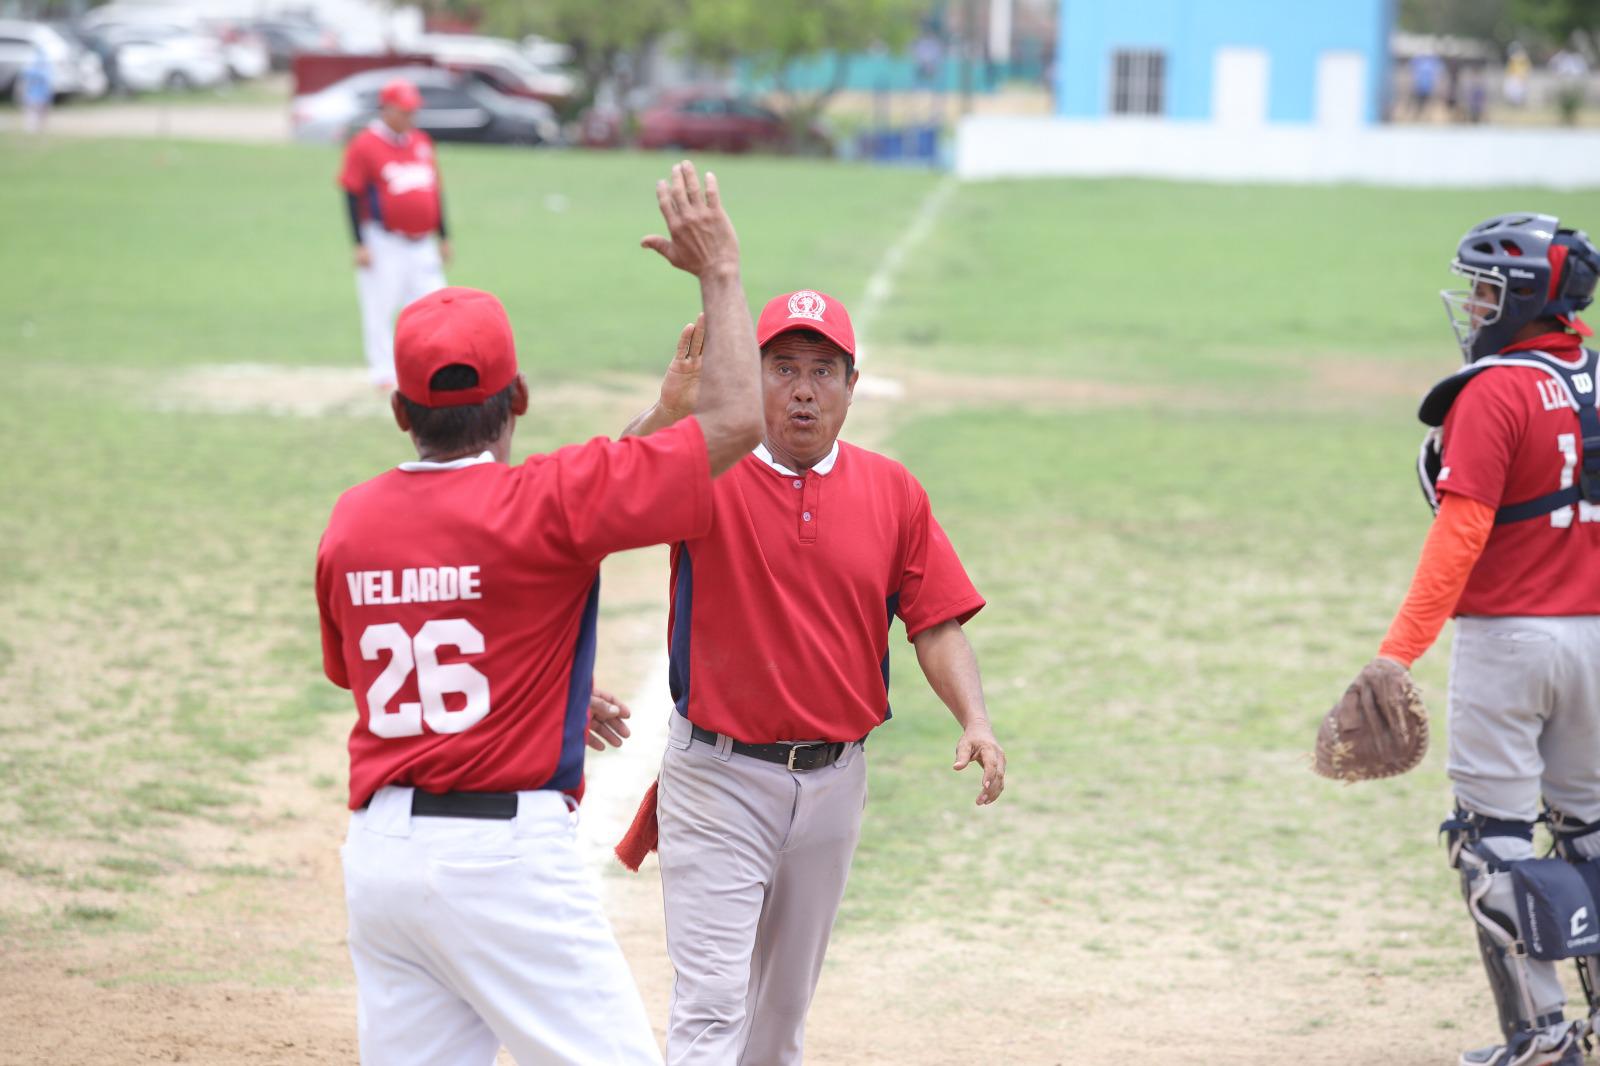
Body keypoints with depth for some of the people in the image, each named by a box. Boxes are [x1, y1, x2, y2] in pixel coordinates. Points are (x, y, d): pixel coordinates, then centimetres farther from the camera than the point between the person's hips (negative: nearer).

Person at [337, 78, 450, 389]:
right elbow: (352, 196, -8)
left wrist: (443, 237, 17)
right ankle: (384, 372, 6)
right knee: (380, 309, -3)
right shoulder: (364, 146, -7)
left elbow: (434, 192, 19)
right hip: (384, 243, -6)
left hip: (422, 244, 6)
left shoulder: (421, 142, 12)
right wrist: (359, 244, -13)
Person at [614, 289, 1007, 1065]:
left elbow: (936, 622, 2)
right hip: (719, 775, -4)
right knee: (712, 1002, -10)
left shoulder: (892, 491, 2)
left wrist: (975, 722, -14)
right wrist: (665, 414, -45)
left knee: (786, 999, 20)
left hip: (835, 779, 4)